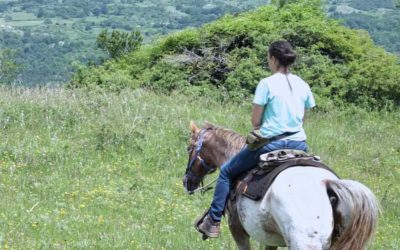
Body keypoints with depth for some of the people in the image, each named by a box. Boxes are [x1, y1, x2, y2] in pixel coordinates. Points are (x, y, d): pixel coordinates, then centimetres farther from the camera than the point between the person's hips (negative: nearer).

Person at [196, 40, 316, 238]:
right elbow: (302, 119, 12)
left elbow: (255, 121, -6)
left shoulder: (267, 84, -10)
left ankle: (213, 222, 13)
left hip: (271, 143, -5)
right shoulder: (303, 86, 6)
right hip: (298, 143, 5)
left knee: (226, 172, 12)